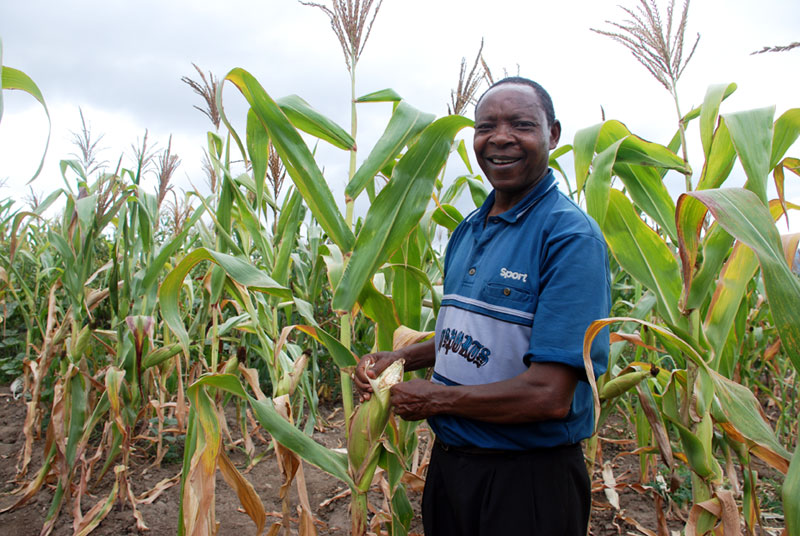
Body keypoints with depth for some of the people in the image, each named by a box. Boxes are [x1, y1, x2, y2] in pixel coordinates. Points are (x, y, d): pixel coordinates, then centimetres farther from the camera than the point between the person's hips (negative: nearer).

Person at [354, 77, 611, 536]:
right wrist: (400, 358, 2)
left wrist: (435, 398, -16)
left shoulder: (571, 236, -20)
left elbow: (551, 396, -27)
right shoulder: (467, 233, 6)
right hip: (449, 461, 7)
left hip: (528, 480, -7)